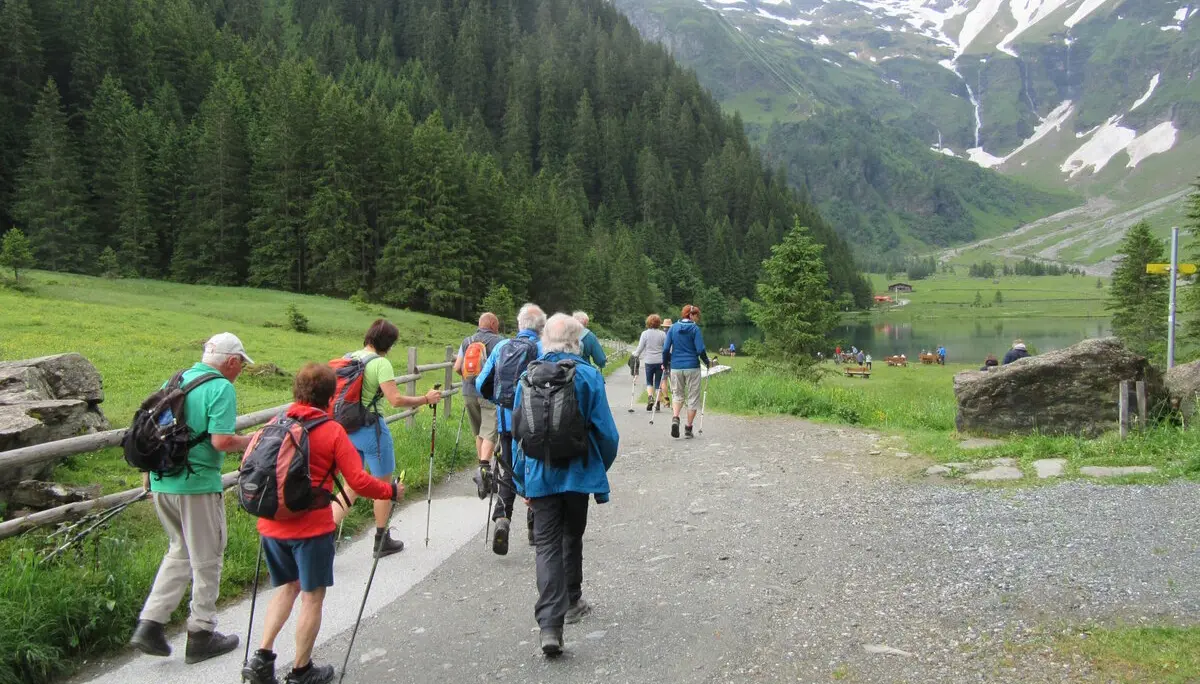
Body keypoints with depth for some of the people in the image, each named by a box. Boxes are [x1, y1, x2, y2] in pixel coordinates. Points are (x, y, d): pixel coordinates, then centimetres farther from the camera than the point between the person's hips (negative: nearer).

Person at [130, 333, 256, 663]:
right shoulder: (221, 389, -13)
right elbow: (221, 440, -22)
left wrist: (147, 472, 23)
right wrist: (249, 441, -3)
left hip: (161, 481, 7)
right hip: (197, 483, -7)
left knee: (180, 551, 22)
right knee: (207, 559, 8)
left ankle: (149, 624, 14)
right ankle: (201, 635, 17)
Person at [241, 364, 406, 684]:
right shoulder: (333, 432, -10)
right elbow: (359, 481, -14)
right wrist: (391, 492, 2)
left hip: (271, 524, 5)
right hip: (311, 528, -5)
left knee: (287, 587, 24)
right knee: (312, 596, 11)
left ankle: (262, 658, 15)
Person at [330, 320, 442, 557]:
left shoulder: (349, 358, 7)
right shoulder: (380, 363, -15)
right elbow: (396, 399, -22)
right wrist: (426, 399, -13)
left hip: (348, 428, 7)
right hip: (372, 429, -7)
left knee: (352, 486, 15)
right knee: (383, 484, 11)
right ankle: (382, 541, 22)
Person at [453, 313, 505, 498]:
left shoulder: (466, 342, 11)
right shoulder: (498, 341, -4)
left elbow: (457, 367, 7)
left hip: (469, 392, 5)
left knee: (479, 433, 18)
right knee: (489, 433, -8)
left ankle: (484, 469, 26)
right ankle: (483, 467, -27)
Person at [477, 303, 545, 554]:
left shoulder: (501, 347, 4)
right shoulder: (543, 348, -8)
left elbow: (481, 384, 7)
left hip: (506, 421, 3)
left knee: (506, 474, 12)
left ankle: (502, 518, -9)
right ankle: (534, 526, 22)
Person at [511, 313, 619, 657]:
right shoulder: (589, 376, -7)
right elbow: (606, 431, -6)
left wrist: (522, 481, 12)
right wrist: (602, 467, 12)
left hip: (540, 476, 0)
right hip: (578, 473, 0)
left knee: (547, 546, 1)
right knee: (572, 538, 20)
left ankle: (550, 625, -10)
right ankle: (572, 603, 36)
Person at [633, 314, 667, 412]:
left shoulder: (645, 333, -2)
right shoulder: (662, 334, -1)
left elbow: (640, 347, 0)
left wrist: (635, 354, 17)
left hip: (649, 361, 0)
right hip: (660, 361, 0)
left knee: (649, 381, 13)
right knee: (658, 382, 8)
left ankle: (650, 397, -11)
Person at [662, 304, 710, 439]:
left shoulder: (673, 328, 4)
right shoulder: (695, 329, -6)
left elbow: (666, 348, 1)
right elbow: (700, 350, -10)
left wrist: (665, 363, 16)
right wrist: (707, 362, 6)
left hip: (676, 367, 3)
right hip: (692, 367, -3)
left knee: (677, 395, 15)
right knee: (693, 398, 8)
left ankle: (675, 418, -13)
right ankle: (688, 428, 8)